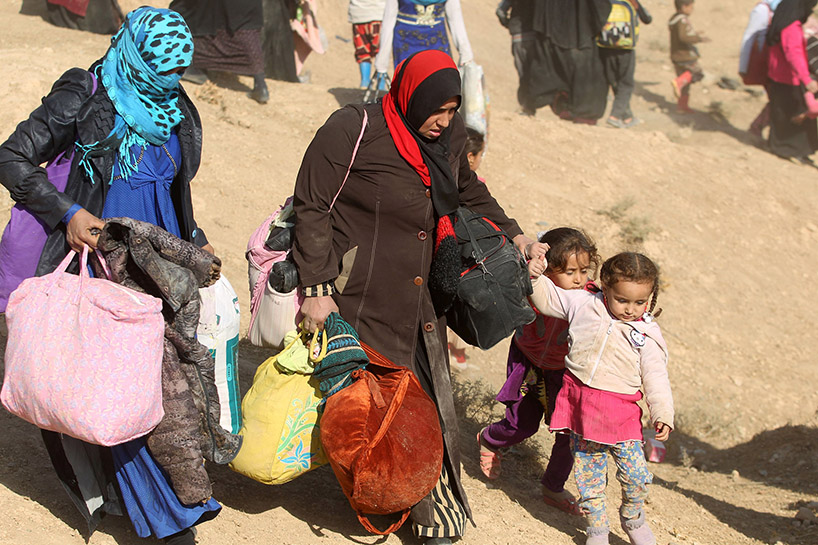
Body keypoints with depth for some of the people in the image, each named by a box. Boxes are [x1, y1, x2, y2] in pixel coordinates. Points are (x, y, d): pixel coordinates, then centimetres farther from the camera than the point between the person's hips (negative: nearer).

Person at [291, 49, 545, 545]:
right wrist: (318, 288, -16)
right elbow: (312, 207, -12)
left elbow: (469, 193, 24)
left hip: (421, 299, 6)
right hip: (361, 296, -6)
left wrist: (513, 234, 11)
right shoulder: (355, 130, -14)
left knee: (430, 404, 8)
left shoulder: (450, 137, 5)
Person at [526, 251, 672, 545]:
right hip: (580, 403, 1)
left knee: (636, 475, -2)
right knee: (588, 474, 9)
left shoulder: (647, 335, -3)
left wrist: (663, 415, -9)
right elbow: (548, 298, 11)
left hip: (620, 412, -1)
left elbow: (656, 377, -1)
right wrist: (535, 276, -6)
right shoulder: (583, 304, 0)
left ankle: (633, 518, 28)